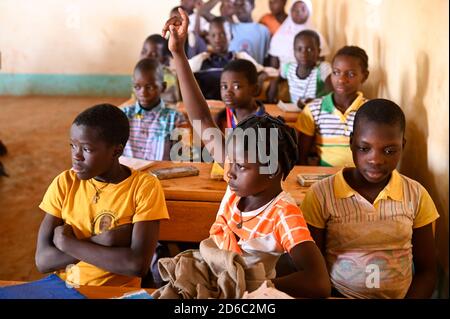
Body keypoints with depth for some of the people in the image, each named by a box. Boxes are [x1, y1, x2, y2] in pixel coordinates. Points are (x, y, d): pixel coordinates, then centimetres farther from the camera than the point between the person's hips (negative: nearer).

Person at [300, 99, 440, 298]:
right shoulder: (321, 194, -6)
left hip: (401, 296, 2)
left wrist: (411, 297, -10)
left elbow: (426, 271, 6)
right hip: (338, 296, -1)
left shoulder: (416, 195, 1)